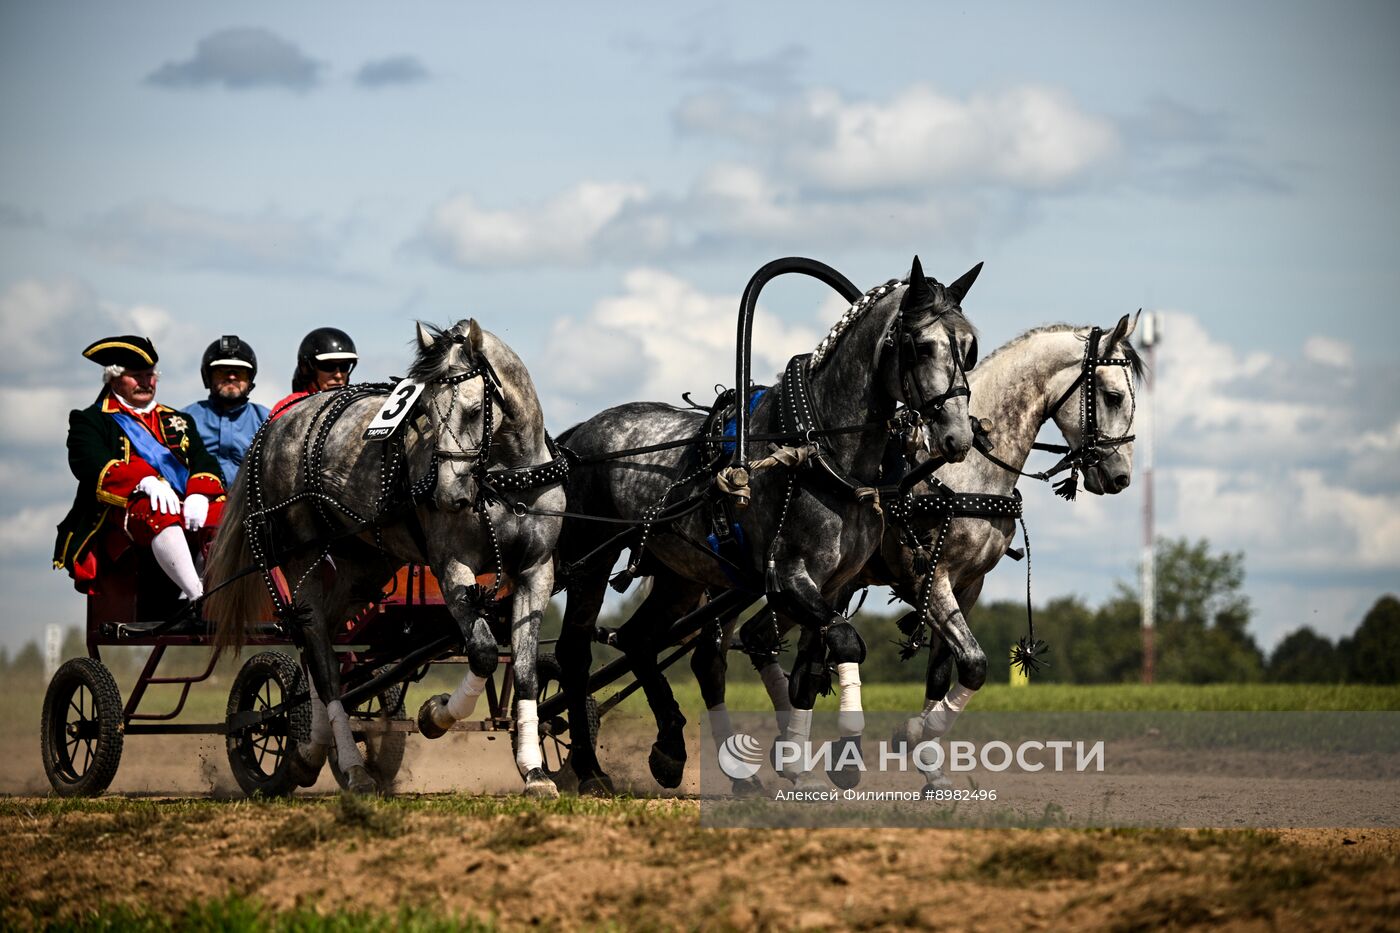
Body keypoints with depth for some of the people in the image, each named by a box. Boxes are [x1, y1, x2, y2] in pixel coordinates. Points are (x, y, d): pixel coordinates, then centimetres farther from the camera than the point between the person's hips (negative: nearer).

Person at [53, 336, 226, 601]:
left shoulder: (177, 420, 29)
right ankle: (199, 599, -50)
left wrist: (199, 494, -11)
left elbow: (203, 461, 14)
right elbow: (93, 465, -7)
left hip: (186, 507, 5)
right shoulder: (89, 421, 13)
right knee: (157, 513, -39)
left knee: (226, 513, -26)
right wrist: (145, 481, -25)